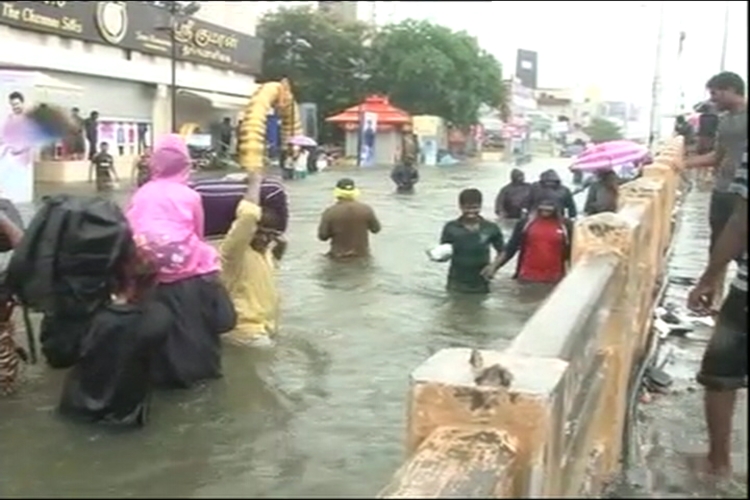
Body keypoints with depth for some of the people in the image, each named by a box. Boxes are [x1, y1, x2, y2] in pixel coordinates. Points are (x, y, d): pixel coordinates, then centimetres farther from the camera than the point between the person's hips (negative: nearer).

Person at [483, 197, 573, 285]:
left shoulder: (565, 225, 0)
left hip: (554, 280, 0)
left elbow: (571, 253, 6)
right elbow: (511, 247, 1)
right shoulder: (526, 223, 1)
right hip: (528, 278, 0)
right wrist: (494, 266, -7)